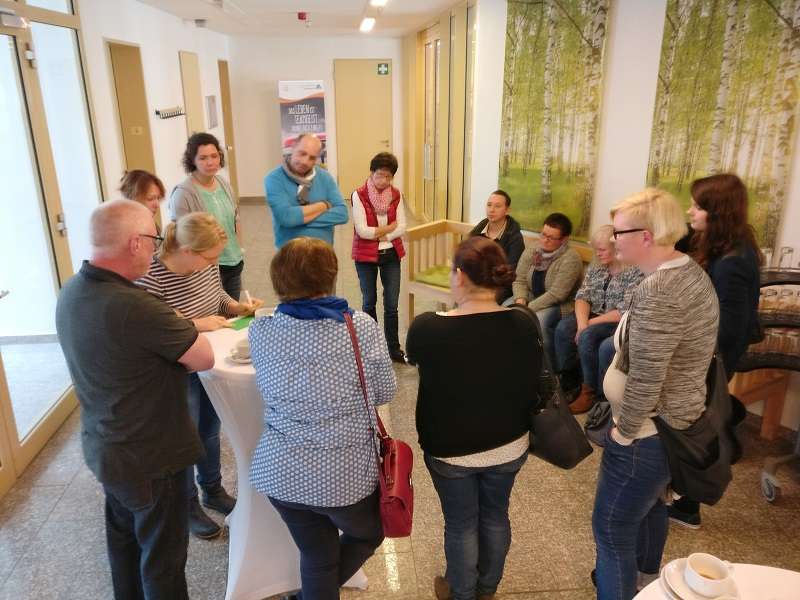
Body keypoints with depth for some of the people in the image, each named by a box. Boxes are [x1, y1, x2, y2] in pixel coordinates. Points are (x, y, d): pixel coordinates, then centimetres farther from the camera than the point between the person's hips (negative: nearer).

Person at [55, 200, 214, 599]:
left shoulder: (71, 292, -4)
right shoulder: (134, 307, -33)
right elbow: (205, 359, -21)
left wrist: (179, 330, -4)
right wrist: (185, 334, -2)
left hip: (102, 446, 9)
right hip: (149, 456, -9)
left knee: (123, 537, 28)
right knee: (162, 556, 13)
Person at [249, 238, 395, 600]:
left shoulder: (261, 331, -8)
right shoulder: (362, 327, -14)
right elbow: (385, 393, -3)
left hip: (280, 472, 3)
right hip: (345, 474, -3)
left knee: (316, 558, 23)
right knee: (369, 536, 29)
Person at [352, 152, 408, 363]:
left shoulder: (396, 195, 1)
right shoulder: (359, 195, -11)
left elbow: (401, 228, -4)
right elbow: (362, 230, -17)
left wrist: (378, 234, -15)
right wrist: (389, 227, -10)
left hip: (391, 254, 3)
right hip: (366, 255, -2)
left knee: (391, 304, 5)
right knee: (369, 302, 11)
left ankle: (394, 348, 16)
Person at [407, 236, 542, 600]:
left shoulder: (427, 328, -26)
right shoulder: (524, 325, -18)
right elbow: (534, 385, -5)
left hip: (450, 450, -3)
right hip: (509, 445, 3)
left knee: (461, 524, 19)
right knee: (495, 516, 25)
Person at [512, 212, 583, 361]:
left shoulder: (571, 259, -17)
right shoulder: (530, 252, 2)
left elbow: (556, 294, -22)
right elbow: (519, 281, 2)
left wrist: (528, 308, -23)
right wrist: (520, 300, -19)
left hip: (560, 305, -5)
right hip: (530, 300, 6)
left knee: (539, 320, -35)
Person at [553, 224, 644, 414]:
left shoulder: (635, 271, -17)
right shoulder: (596, 266, 5)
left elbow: (625, 312, -21)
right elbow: (582, 296, -1)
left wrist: (590, 324, -19)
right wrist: (582, 323, -19)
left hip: (619, 323, -6)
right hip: (594, 315, 6)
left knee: (588, 336, -31)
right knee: (563, 328, -20)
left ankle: (589, 391, -16)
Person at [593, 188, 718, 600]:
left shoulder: (657, 292, -29)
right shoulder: (691, 272, 3)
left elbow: (645, 379, -28)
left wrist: (625, 431, -13)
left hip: (649, 434, -10)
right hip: (679, 423, 10)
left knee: (611, 528, 7)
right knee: (650, 504, 30)